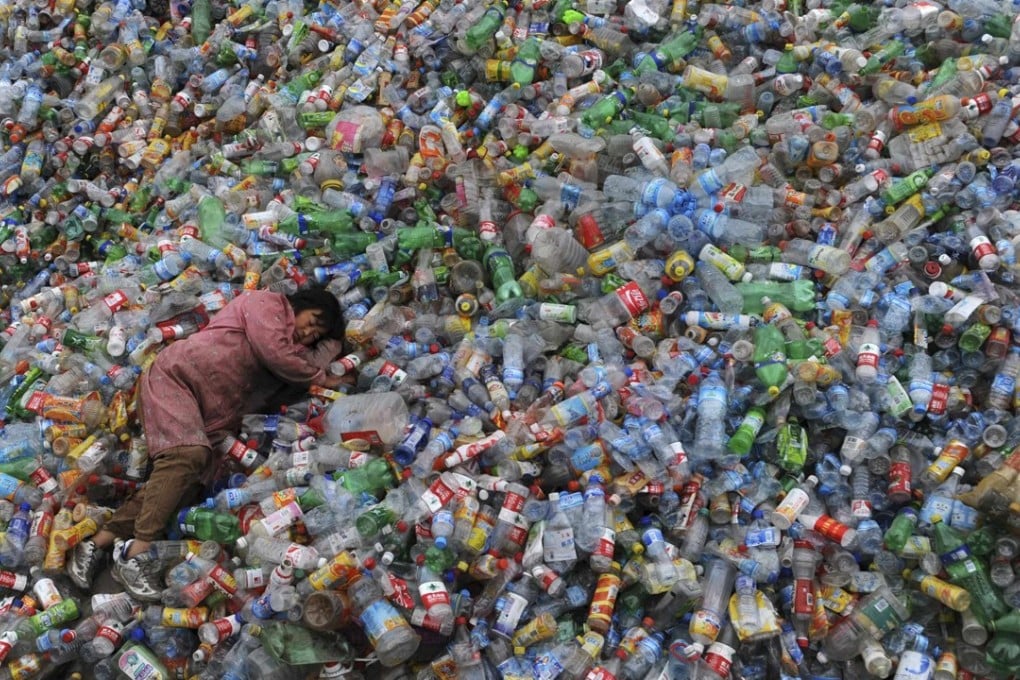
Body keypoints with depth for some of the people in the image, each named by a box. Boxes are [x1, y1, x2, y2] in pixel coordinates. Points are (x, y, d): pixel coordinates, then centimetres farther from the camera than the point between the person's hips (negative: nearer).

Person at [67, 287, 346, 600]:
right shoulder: (266, 303, 3)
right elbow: (276, 353, -8)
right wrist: (320, 378, 1)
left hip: (208, 417, 8)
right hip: (176, 376, -8)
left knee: (189, 484, -12)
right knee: (188, 454, -30)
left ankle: (99, 542, -11)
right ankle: (137, 551, -32)